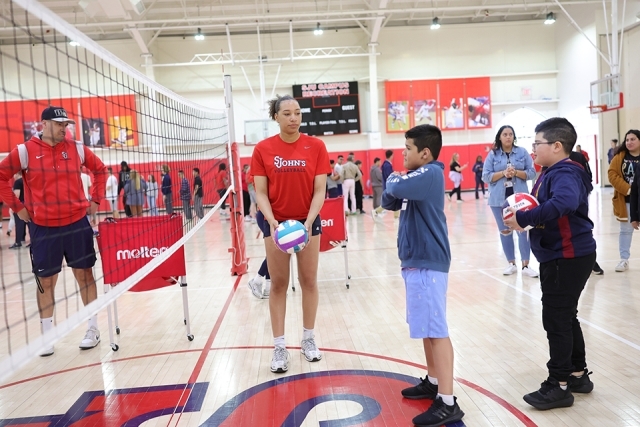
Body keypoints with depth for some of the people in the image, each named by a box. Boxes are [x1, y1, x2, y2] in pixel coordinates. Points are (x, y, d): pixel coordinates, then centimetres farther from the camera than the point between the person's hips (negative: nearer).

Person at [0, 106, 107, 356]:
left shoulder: (76, 148, 3)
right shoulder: (25, 151, -4)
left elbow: (100, 170, 16)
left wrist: (96, 200, 10)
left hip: (77, 222, 2)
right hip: (43, 227, -1)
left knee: (84, 274, 7)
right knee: (45, 281, 6)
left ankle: (93, 329, 19)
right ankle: (46, 336, 20)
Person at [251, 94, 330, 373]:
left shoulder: (316, 146, -5)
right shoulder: (263, 149, -5)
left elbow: (319, 191, -7)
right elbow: (260, 193, -6)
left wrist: (308, 222, -21)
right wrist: (272, 221, -22)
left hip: (308, 221, 1)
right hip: (276, 222, 0)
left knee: (309, 280, 9)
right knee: (278, 284, 5)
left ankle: (308, 339, 26)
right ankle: (279, 347, 15)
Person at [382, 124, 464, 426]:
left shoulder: (431, 173, -15)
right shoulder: (417, 177, 14)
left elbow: (398, 187, -31)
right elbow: (389, 202, 17)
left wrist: (394, 179, -9)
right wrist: (394, 182, -2)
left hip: (427, 262, -10)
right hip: (417, 261, 10)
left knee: (436, 330, -8)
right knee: (427, 328, 18)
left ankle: (447, 403, -2)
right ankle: (434, 382, 31)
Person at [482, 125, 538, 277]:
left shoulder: (522, 152, 4)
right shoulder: (492, 154, 2)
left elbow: (532, 172, 2)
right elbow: (486, 176, -2)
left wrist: (516, 172, -15)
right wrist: (503, 173, -15)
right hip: (499, 199, 1)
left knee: (523, 230, -4)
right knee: (505, 231, 7)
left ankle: (525, 265, 4)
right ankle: (511, 263, 19)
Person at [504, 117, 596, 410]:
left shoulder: (565, 173, -19)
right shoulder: (552, 173, 12)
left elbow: (564, 203, -39)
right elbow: (543, 208, 11)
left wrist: (523, 219, -34)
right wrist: (522, 216, -10)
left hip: (569, 257, -10)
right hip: (559, 256, 10)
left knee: (556, 320, -2)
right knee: (565, 318, 18)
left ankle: (559, 386, 9)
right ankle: (578, 375, 31)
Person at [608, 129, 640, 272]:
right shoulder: (619, 157, 1)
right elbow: (612, 175, -8)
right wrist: (628, 189, -18)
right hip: (625, 201, 1)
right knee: (626, 230, 11)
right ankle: (624, 260, 20)